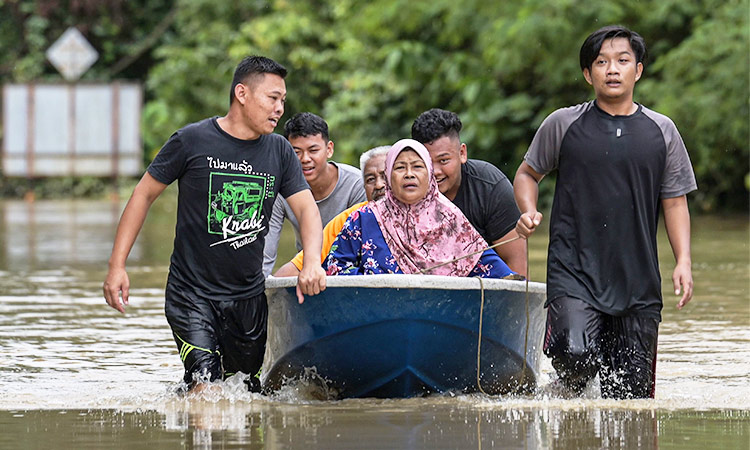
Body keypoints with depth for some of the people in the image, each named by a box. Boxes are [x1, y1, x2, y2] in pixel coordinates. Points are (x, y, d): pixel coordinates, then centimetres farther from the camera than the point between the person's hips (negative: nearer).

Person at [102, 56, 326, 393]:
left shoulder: (279, 152, 5)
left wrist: (312, 262, -21)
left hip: (249, 298, 5)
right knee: (206, 386, -22)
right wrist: (117, 266, -6)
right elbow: (143, 195, 0)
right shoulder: (193, 141, -7)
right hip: (191, 293, -5)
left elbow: (306, 208, 1)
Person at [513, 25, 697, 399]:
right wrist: (529, 213, -4)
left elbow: (674, 202, 12)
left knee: (630, 395, -1)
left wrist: (683, 262, 0)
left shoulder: (661, 131, 9)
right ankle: (568, 397, 7)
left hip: (638, 280, 2)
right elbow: (527, 174, 17)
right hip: (574, 270, -2)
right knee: (577, 355, -24)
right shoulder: (562, 125, 4)